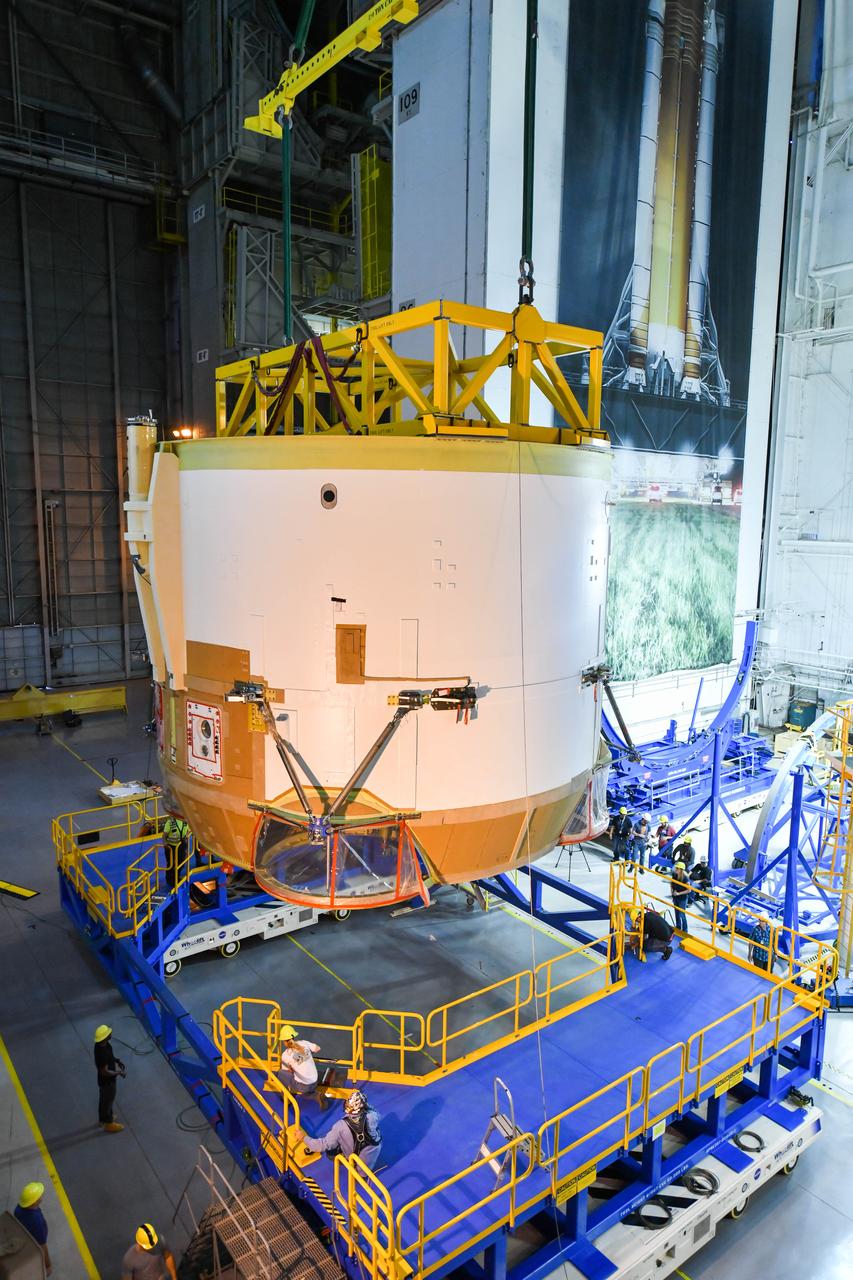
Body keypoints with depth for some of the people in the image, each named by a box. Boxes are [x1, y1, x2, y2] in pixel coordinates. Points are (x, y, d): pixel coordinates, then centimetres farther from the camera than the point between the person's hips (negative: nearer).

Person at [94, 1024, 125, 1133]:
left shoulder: (102, 1044, -13)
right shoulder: (102, 1053, -40)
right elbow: (105, 1072, -31)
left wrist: (117, 1060, 0)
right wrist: (119, 1072, -20)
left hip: (104, 1080, 8)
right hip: (107, 1081, -8)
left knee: (104, 1099, 28)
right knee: (108, 1100, 14)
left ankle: (103, 1118, 51)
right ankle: (108, 1124, 36)